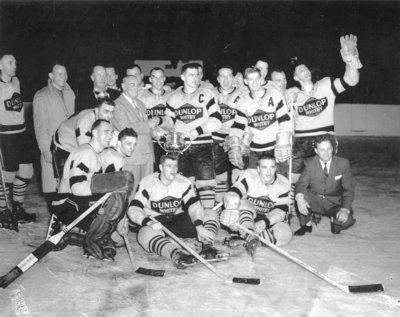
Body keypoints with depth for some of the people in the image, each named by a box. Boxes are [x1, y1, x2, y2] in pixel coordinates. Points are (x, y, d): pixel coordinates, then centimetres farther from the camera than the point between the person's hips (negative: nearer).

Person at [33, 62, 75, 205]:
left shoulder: (70, 94, 14)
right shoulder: (41, 96, -2)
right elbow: (40, 126, -6)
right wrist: (45, 150, -11)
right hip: (52, 149, -4)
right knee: (52, 186, -2)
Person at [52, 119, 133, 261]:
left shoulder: (96, 155, 18)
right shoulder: (84, 152, -15)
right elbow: (76, 187, -26)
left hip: (82, 204, 10)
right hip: (67, 205, -10)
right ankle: (92, 244, -11)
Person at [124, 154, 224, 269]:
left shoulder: (184, 183, -3)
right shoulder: (148, 183, -11)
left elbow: (194, 206, -14)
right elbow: (133, 209, -17)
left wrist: (199, 226, -34)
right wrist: (150, 222, -37)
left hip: (178, 219, 3)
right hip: (154, 222, -3)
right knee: (146, 233, -39)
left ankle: (207, 245, -44)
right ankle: (176, 254, -63)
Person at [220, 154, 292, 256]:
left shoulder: (283, 183, -8)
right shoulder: (249, 176, -16)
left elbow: (281, 212, -15)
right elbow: (232, 195, -33)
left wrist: (264, 222, -36)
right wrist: (231, 210, -57)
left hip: (270, 220, 2)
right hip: (246, 216, -2)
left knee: (285, 234, -29)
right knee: (243, 203, -34)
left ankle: (245, 236, -31)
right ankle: (251, 237, -51)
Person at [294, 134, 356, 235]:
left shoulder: (343, 163, -10)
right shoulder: (311, 164, -8)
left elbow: (348, 189, -11)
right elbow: (301, 183, -12)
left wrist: (345, 209, -27)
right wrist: (300, 198, -37)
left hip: (334, 203, -1)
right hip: (315, 201, 1)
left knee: (347, 221, -30)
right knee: (302, 194, -29)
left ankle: (334, 219, 9)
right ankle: (307, 225, -3)